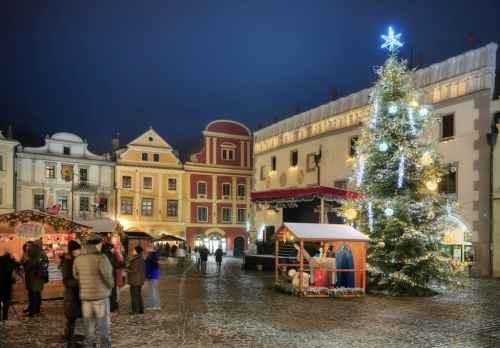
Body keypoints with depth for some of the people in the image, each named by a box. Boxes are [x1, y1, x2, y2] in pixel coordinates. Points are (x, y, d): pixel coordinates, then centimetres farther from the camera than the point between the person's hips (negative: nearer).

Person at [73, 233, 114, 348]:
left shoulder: (78, 259, 4)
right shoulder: (100, 257, -16)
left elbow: (76, 276, 10)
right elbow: (108, 276, -17)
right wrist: (110, 287, 2)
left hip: (84, 295, 5)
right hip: (100, 295, -5)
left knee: (88, 322, 13)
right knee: (103, 322, 7)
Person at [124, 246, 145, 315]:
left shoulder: (136, 260, -18)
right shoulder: (141, 259, 12)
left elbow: (134, 270, -20)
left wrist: (126, 269, -6)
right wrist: (128, 267, 14)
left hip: (135, 280, -9)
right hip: (140, 280, 9)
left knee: (134, 295, -2)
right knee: (138, 294, 15)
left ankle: (135, 310, 1)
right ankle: (141, 309, 17)